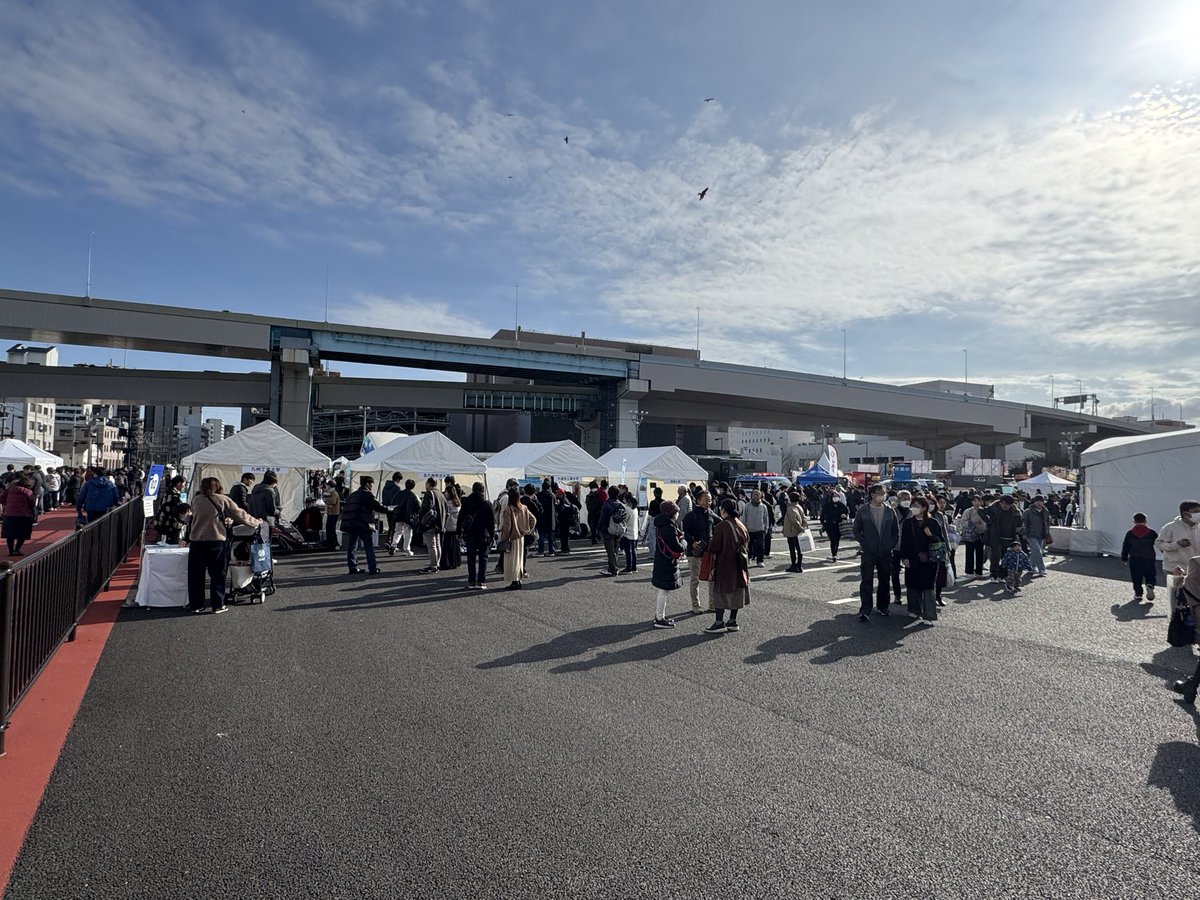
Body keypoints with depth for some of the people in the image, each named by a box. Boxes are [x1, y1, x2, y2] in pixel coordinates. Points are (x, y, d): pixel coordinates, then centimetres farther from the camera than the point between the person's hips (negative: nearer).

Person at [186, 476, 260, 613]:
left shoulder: (197, 500, 9)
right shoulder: (223, 499, 0)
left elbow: (195, 519, 19)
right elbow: (240, 515, 1)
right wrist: (256, 522, 15)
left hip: (196, 541, 3)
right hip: (216, 541, -2)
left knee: (196, 575, 12)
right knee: (217, 574, 7)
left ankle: (196, 605, 16)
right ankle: (217, 605, 9)